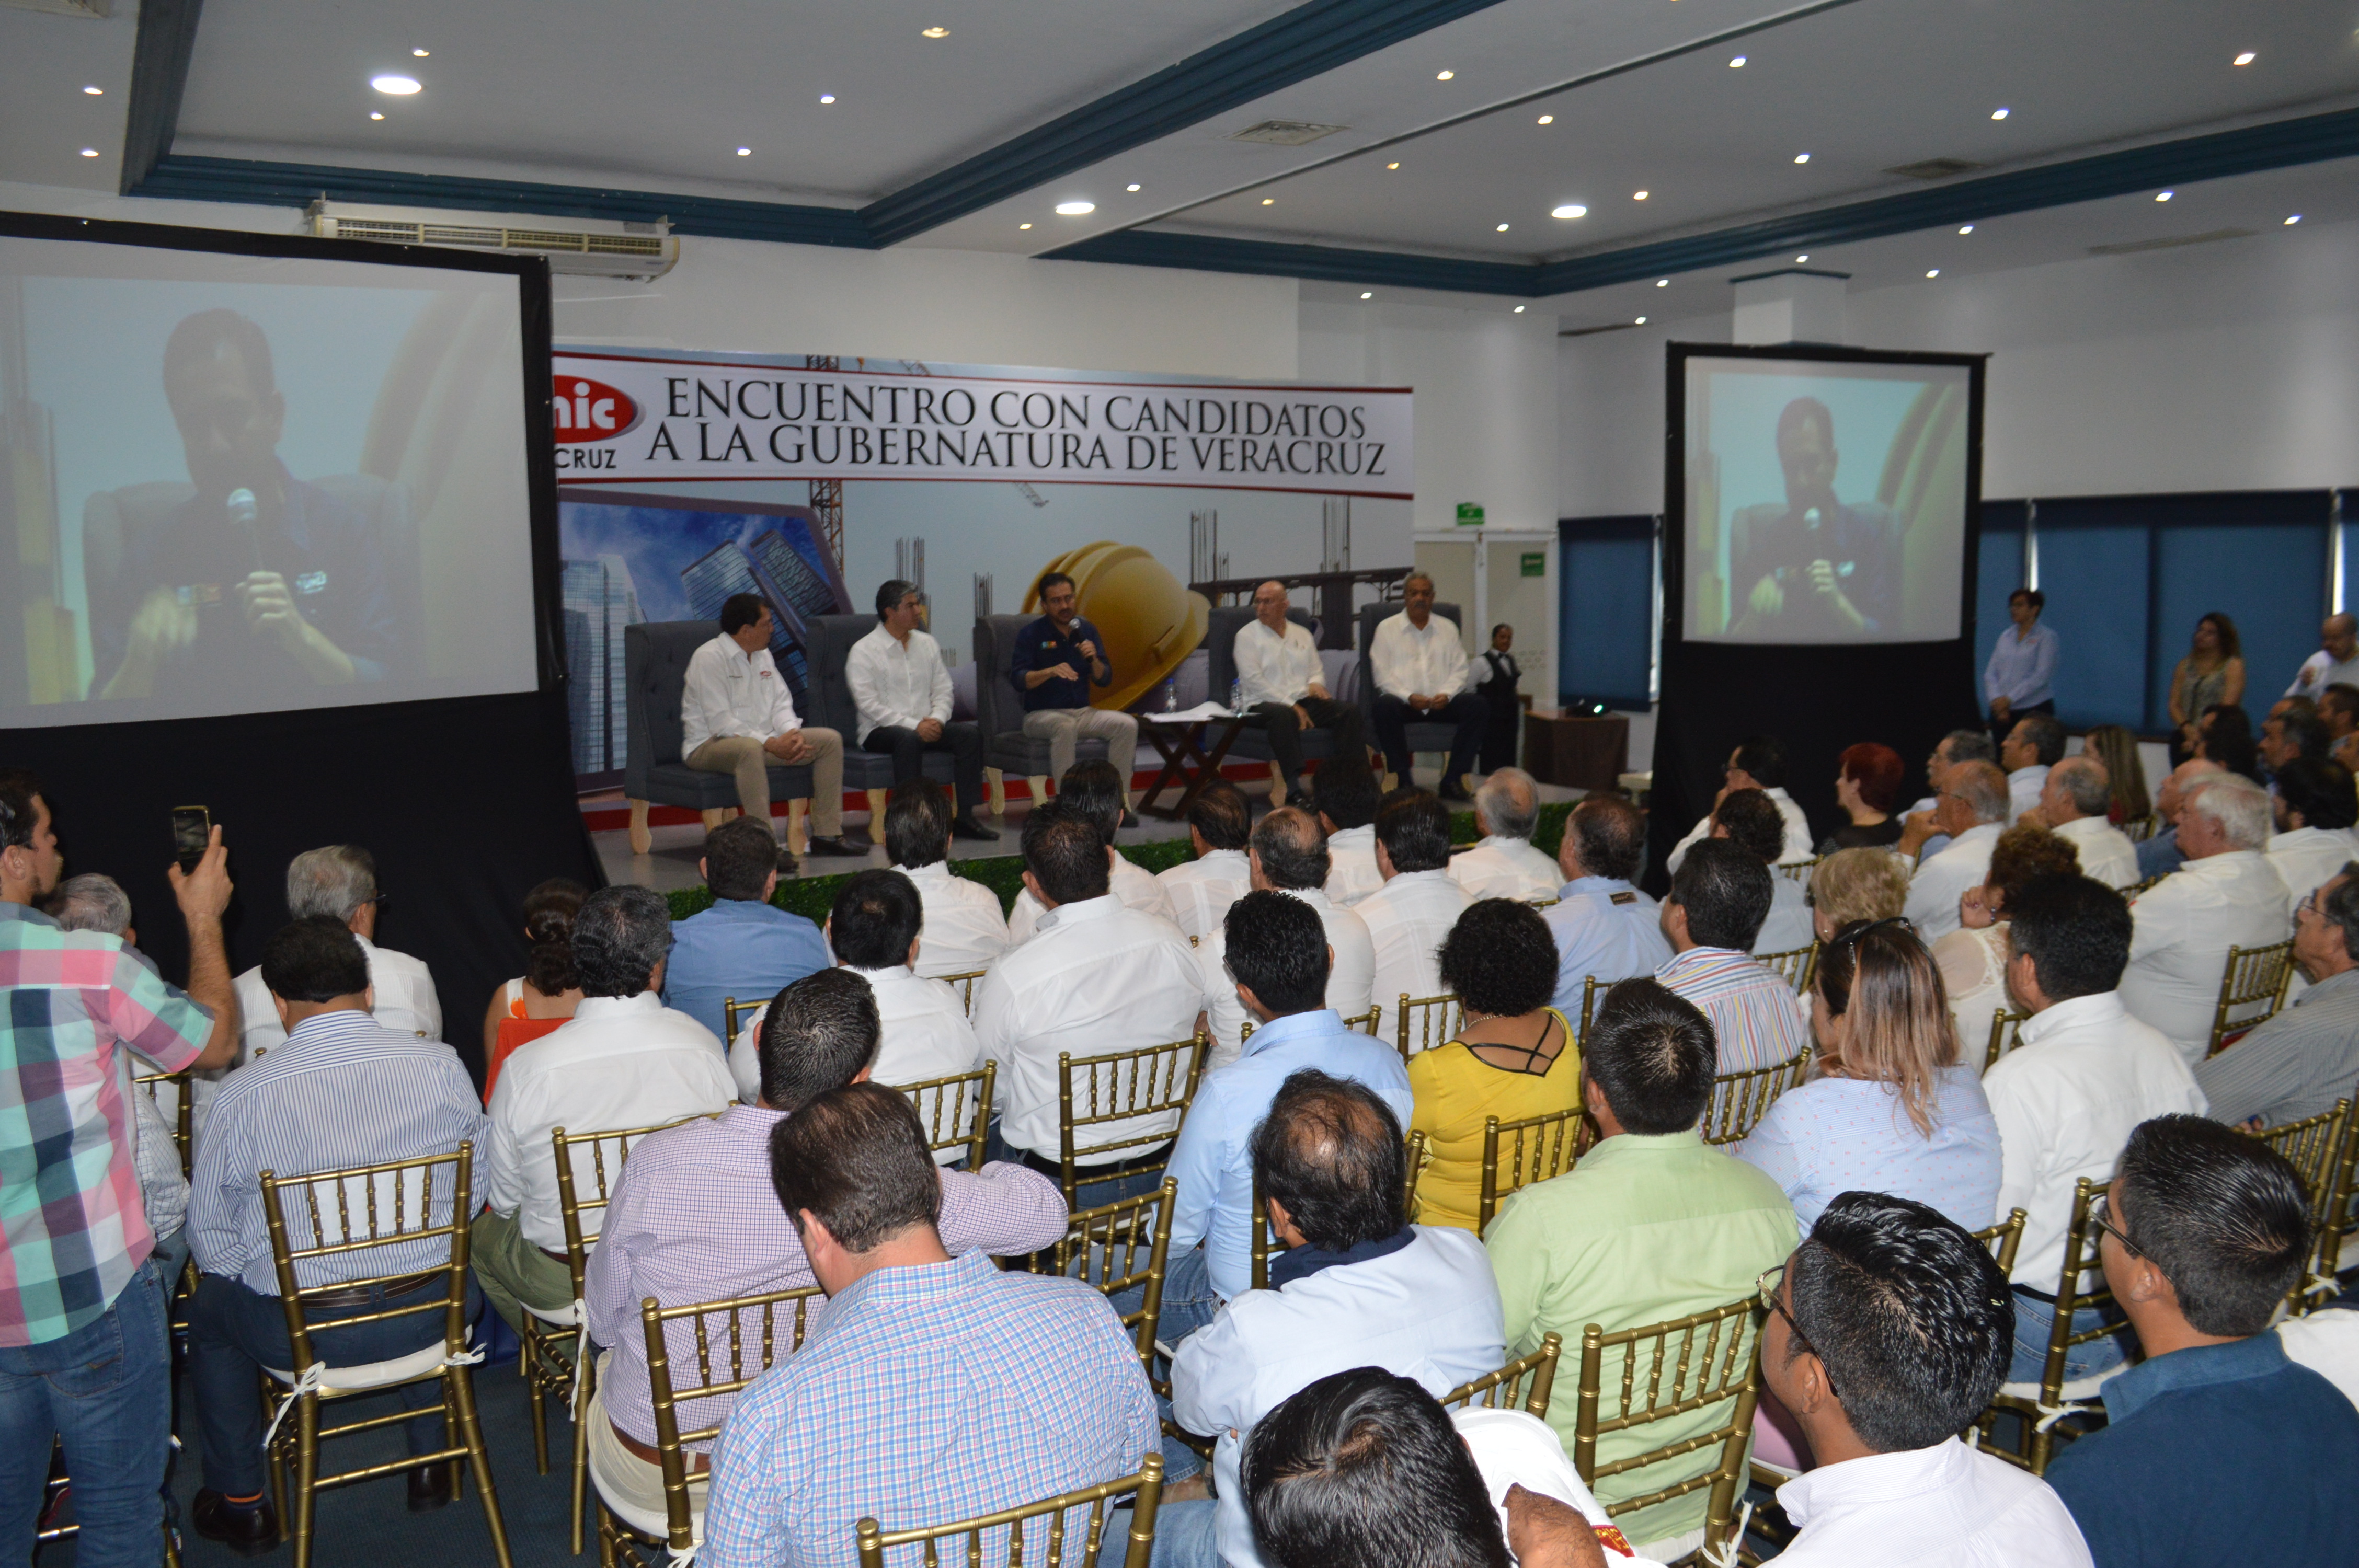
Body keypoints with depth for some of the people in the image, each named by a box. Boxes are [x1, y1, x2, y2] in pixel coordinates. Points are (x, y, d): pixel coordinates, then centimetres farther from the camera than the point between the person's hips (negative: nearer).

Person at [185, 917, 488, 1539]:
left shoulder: (242, 1093, -12)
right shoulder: (440, 1065, -7)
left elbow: (210, 1235, -3)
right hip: (431, 1316, 2)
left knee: (208, 1310, 30)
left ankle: (241, 1502, 40)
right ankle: (431, 1465, 44)